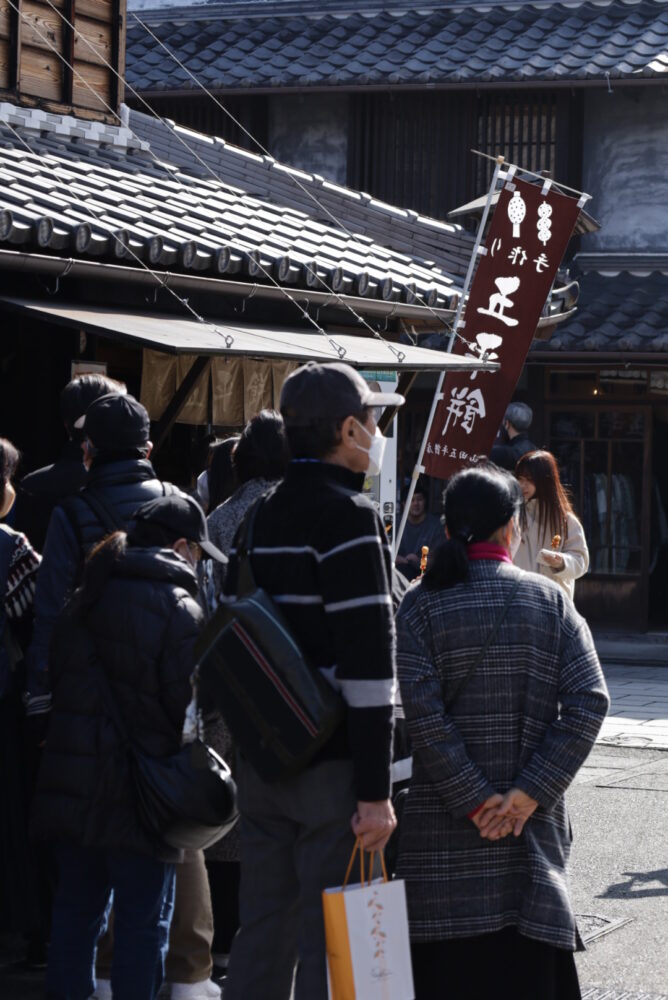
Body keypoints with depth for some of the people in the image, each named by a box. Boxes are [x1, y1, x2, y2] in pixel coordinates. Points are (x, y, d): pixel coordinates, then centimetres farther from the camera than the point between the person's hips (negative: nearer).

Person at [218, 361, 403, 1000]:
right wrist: (375, 792, -19)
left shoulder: (259, 519, 13)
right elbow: (368, 662, -18)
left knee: (261, 932, 14)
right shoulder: (348, 517, -13)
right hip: (331, 767, -8)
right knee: (331, 946, -2)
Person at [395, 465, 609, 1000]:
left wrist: (473, 800, -10)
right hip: (532, 828, 1)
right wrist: (529, 793, -9)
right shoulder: (550, 600, 2)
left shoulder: (421, 603, -2)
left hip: (442, 832, -1)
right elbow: (589, 701, -7)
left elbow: (421, 713, -13)